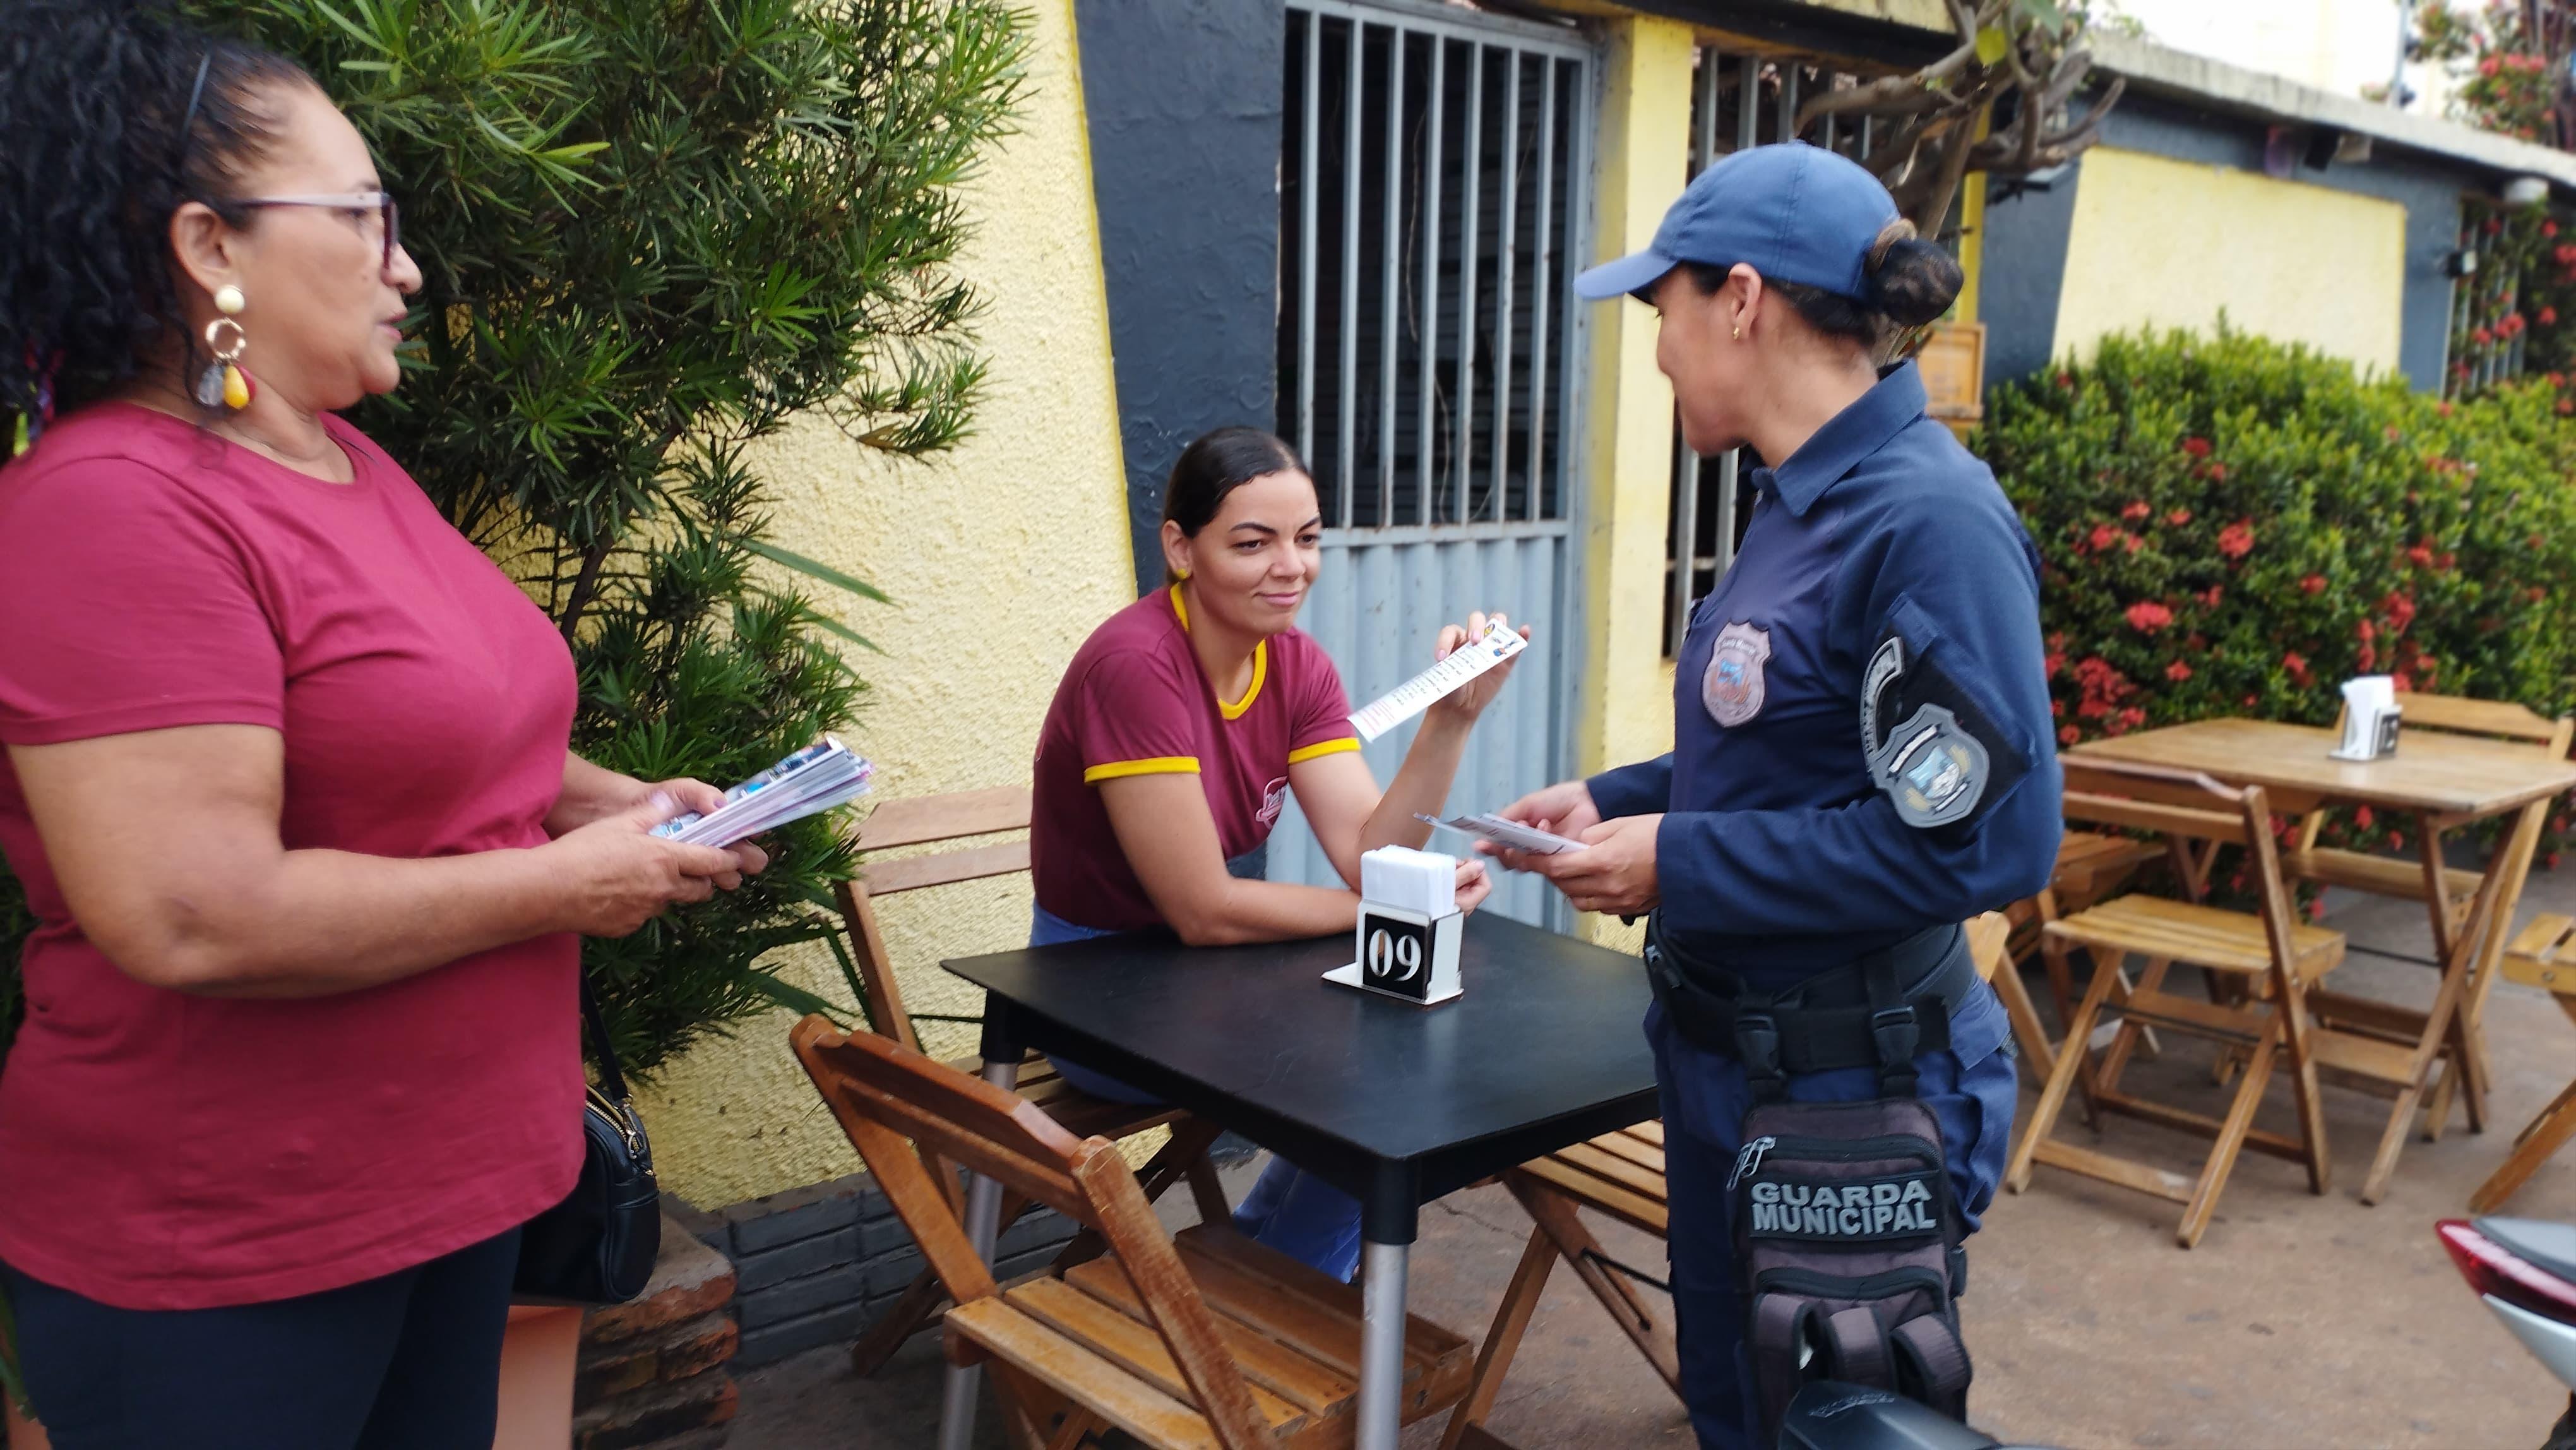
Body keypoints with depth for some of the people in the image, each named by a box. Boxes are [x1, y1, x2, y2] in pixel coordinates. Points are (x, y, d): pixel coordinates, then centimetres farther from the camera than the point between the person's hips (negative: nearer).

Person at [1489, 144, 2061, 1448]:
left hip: (1856, 1096, -8)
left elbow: (1983, 836, -26)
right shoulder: (1803, 501, 5)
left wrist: (1679, 864, -21)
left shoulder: (1929, 519, -22)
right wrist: (1614, 801, 3)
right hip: (1734, 1068, 9)